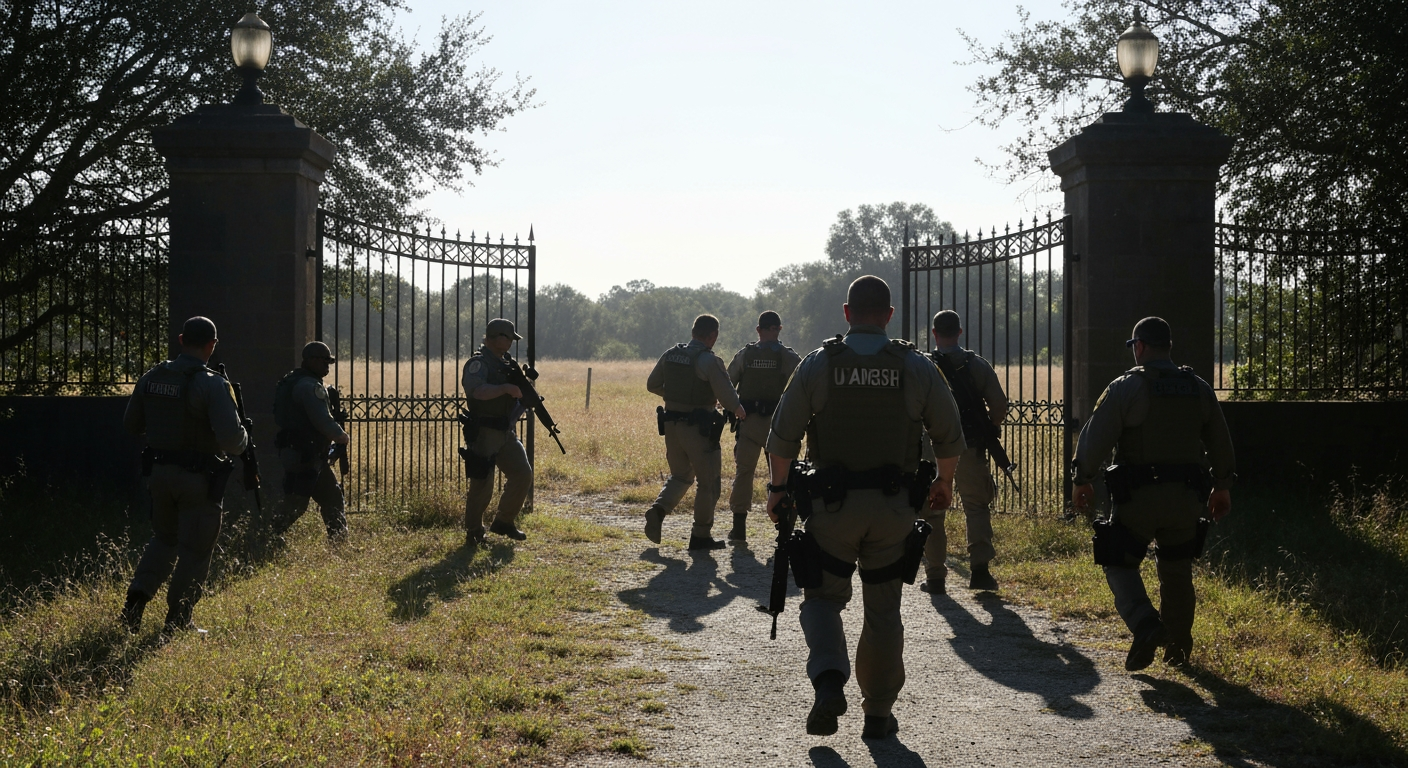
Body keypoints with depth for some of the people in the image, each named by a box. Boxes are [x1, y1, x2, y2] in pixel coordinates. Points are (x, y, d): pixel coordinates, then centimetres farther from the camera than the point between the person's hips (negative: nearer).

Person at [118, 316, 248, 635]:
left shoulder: (151, 378, 2)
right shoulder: (212, 385, -18)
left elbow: (131, 424, 13)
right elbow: (231, 439, -24)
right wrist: (243, 438, -2)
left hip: (158, 471, 6)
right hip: (198, 478, -6)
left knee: (164, 538, 24)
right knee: (194, 550, 6)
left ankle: (137, 597, 9)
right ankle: (177, 623, 9)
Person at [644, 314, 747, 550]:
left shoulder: (670, 355, 4)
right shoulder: (709, 360, -16)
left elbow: (652, 385, 13)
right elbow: (727, 396, -18)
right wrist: (738, 410, 2)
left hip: (671, 424, 6)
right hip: (698, 429, -6)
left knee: (680, 475, 22)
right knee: (708, 482, 8)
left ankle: (659, 508, -3)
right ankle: (701, 535, 12)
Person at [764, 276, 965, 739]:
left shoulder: (818, 364, -4)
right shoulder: (917, 367, -2)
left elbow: (783, 437, -3)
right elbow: (950, 438, 4)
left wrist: (778, 487, 12)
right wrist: (944, 484, 22)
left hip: (832, 505, -1)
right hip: (894, 508, 1)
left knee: (823, 597, 12)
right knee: (883, 609, 12)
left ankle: (828, 681, -13)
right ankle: (878, 713, 17)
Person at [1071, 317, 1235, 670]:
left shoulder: (1126, 387, -7)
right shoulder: (1199, 389, 9)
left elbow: (1096, 437, -10)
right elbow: (1221, 442, 15)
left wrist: (1082, 481, 1)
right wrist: (1222, 486, 26)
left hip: (1138, 495, -5)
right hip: (1186, 496, 5)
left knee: (1121, 564, 5)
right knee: (1177, 570, 17)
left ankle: (1146, 625, -17)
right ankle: (1177, 645, 22)